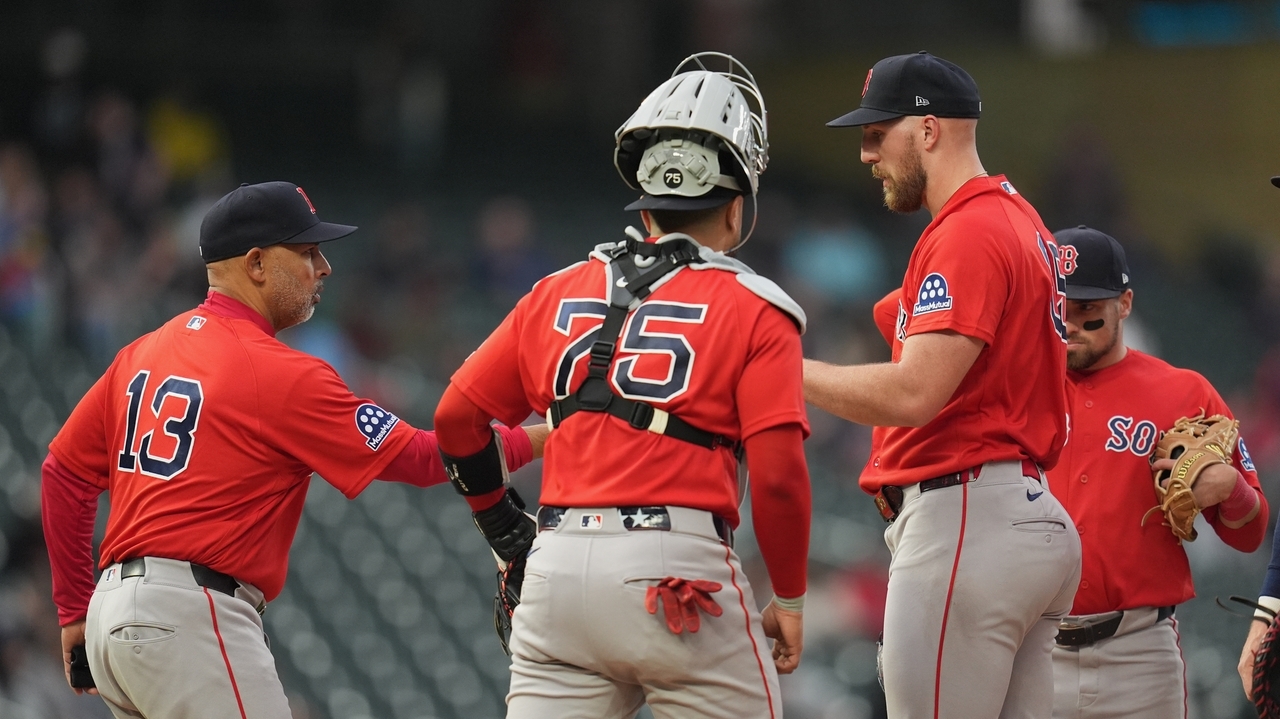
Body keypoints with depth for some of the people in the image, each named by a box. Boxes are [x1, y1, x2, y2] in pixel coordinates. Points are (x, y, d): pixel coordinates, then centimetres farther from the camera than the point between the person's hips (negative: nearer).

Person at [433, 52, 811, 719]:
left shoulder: (557, 295, 15)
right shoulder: (753, 311, 2)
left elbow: (458, 414, 15)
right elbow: (778, 471, -6)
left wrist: (504, 527, 28)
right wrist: (789, 600, 5)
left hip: (557, 565, 4)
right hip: (680, 574, -4)